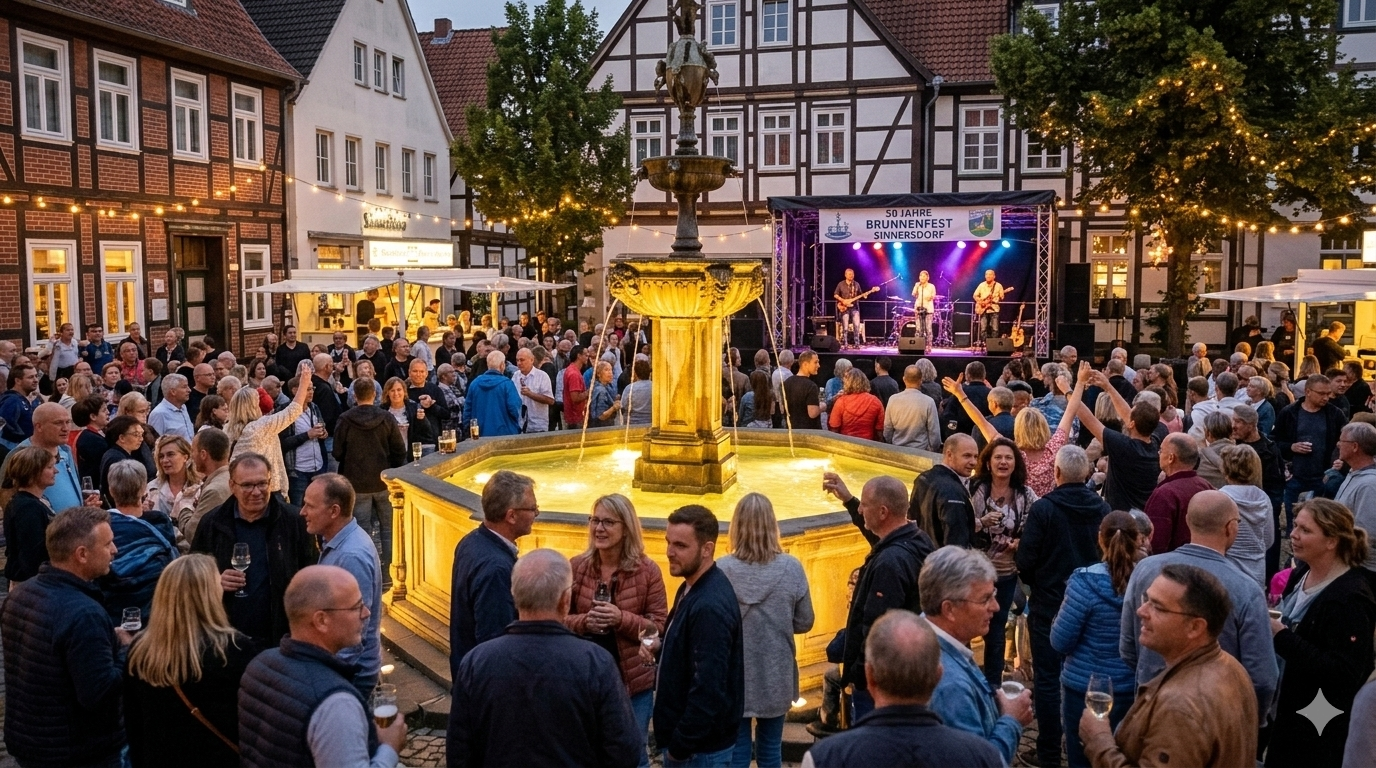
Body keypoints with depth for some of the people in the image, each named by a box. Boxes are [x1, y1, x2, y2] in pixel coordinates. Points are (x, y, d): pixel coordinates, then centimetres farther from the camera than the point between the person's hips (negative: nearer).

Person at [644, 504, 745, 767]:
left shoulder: (710, 606, -26)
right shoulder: (693, 587, 4)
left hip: (701, 746, -9)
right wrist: (661, 648, -2)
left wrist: (679, 747, -19)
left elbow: (708, 689, -28)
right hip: (688, 735, 9)